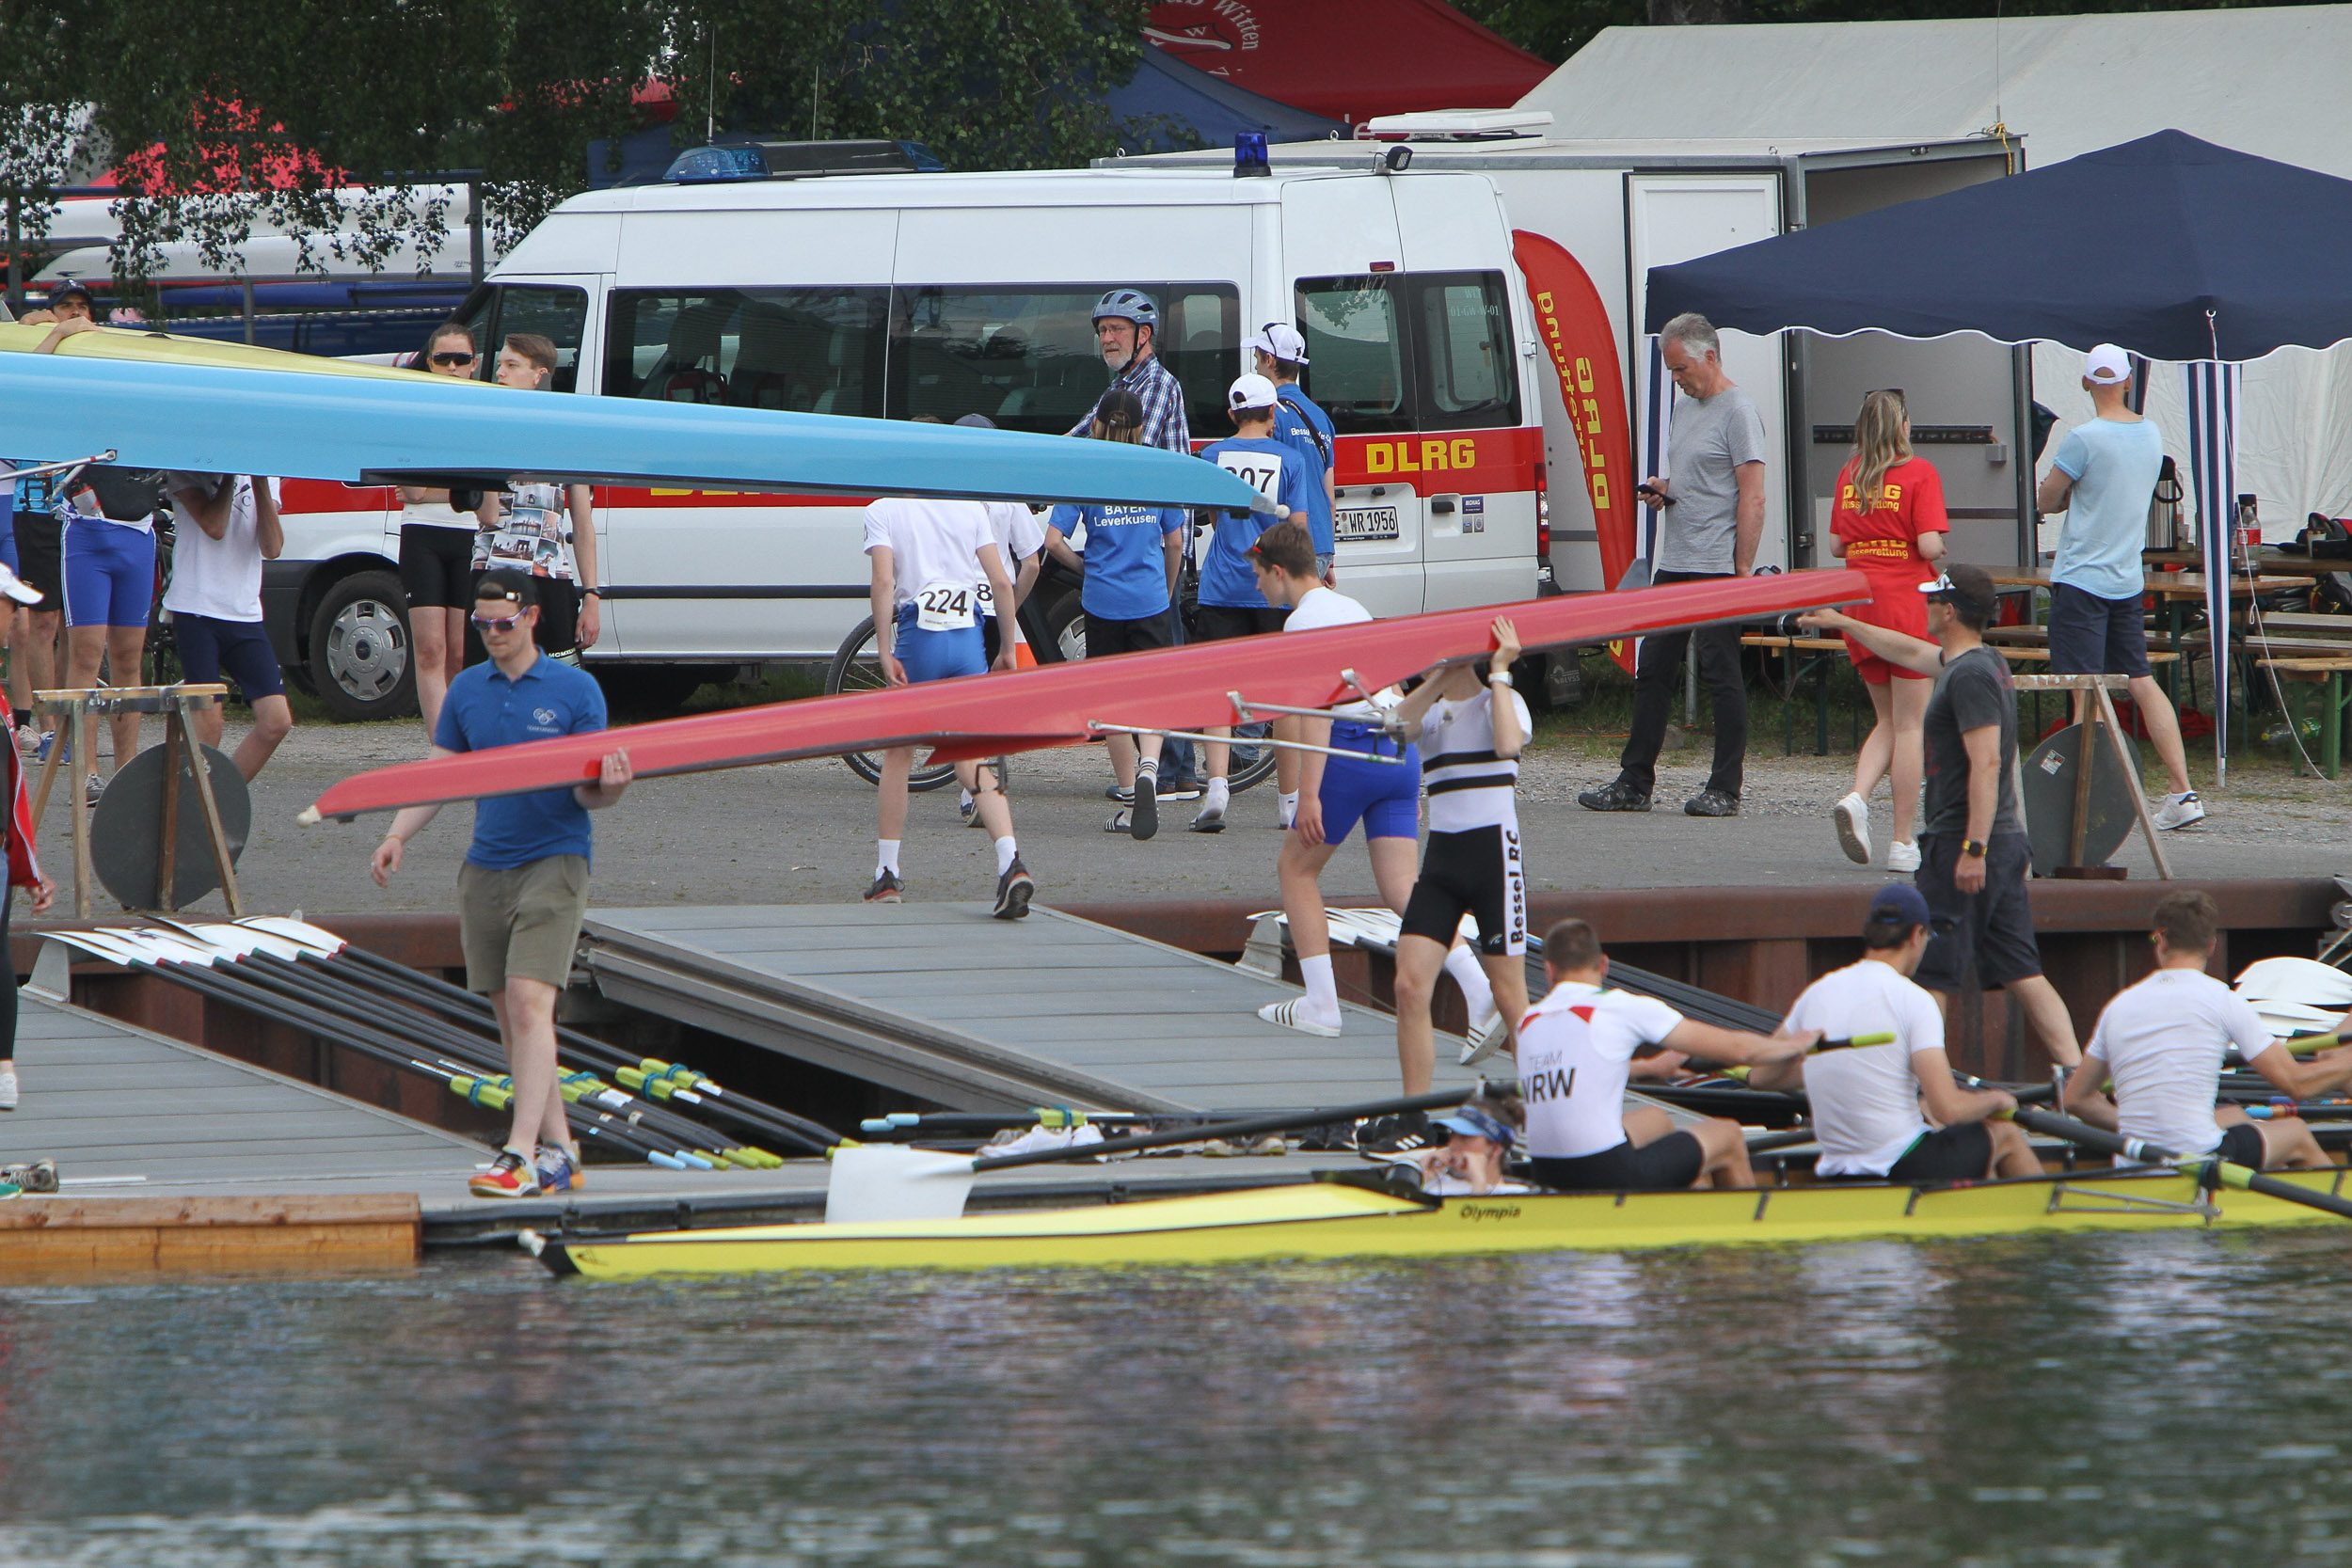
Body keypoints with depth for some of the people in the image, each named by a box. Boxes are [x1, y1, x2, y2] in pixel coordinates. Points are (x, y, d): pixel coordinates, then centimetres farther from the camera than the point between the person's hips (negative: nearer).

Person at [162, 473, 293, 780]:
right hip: (197, 613, -5)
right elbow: (214, 527, -16)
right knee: (208, 723, -13)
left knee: (276, 723, -5)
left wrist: (260, 485, -9)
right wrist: (229, 477, -9)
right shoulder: (186, 471, 0)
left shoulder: (263, 478, 12)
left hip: (246, 616, 5)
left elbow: (272, 548, -2)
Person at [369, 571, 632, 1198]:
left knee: (529, 1000, -16)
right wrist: (398, 836, -3)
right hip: (485, 865, 5)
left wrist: (607, 788, -26)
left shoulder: (575, 690, -2)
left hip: (553, 862, -5)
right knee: (509, 1014, 4)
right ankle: (558, 1150, 11)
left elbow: (588, 790, -2)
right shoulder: (466, 691, 10)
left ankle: (521, 1154, -21)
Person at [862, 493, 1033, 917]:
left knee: (898, 754, 16)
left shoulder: (882, 511, 0)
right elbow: (1001, 583, 4)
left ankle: (886, 875, 19)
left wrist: (885, 653, -13)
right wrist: (1007, 649, 13)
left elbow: (883, 582, -13)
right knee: (973, 762, 2)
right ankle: (1011, 863, -19)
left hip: (917, 638, -2)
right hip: (968, 640, 2)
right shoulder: (970, 507, 9)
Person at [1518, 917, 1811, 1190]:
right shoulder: (1622, 1007, -7)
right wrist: (1793, 1045, 19)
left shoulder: (1528, 1022, 9)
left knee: (1656, 1120, 35)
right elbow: (1734, 1049, -1)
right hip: (1608, 1174, -6)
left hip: (1548, 1176, 6)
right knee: (1729, 1137, 17)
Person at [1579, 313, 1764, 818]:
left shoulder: (1737, 411, -10)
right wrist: (1661, 491, 6)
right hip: (1673, 567, 9)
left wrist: (1741, 572, -18)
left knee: (1722, 675, -5)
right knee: (1652, 671, 9)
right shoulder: (1685, 409, 17)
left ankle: (1726, 790, -2)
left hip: (1716, 568, -9)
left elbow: (1753, 499, -15)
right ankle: (1634, 783, 13)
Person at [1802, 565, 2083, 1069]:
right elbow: (1910, 652, 34)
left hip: (1961, 844, -9)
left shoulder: (1969, 676, -15)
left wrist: (1974, 849, -27)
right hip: (2005, 844, 9)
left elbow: (1986, 763, -23)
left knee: (1931, 979, -3)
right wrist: (1843, 624, 45)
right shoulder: (1989, 663, 15)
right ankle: (2076, 1070, -4)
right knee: (2021, 974, 5)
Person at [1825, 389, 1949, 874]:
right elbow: (1930, 545, -15)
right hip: (1908, 603, -5)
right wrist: (1940, 554, 6)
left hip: (1860, 604, 5)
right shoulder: (1919, 473, -8)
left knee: (1889, 720, 16)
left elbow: (1836, 546, 9)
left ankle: (1856, 798, -8)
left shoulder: (1849, 474, 7)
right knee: (1909, 725, 1)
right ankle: (1903, 843, 0)